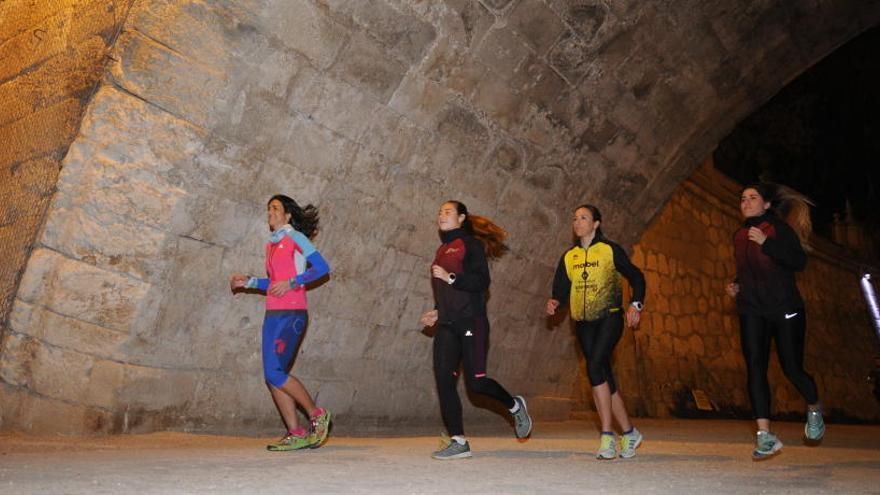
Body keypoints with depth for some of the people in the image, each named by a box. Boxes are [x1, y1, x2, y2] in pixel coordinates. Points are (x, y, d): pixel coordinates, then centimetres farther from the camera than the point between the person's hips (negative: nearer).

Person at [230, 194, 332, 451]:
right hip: (273, 314, 8)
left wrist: (291, 282, -16)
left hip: (291, 314, -8)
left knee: (275, 372, -16)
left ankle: (317, 415, 0)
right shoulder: (271, 244, 20)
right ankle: (296, 434, 7)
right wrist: (248, 282, 15)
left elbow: (322, 267, -9)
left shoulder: (295, 238, -1)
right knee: (273, 375, 2)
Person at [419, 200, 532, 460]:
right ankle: (459, 442, 2)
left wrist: (450, 277, -20)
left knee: (475, 382, -7)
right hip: (447, 325, 7)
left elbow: (482, 282, -13)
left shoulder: (471, 244, -2)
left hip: (471, 322, -7)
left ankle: (515, 405, 23)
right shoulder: (442, 250, 21)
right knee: (443, 379, -4)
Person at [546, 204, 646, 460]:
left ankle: (607, 435, -16)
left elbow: (636, 277, 5)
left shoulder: (610, 250, 0)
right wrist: (555, 302, -11)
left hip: (609, 317, -5)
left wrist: (636, 304, -8)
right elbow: (561, 288, 11)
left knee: (594, 366, -23)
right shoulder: (568, 257, 12)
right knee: (604, 376, 8)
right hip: (584, 323, 5)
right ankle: (629, 432, 23)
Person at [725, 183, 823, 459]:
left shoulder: (778, 228, -5)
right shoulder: (740, 236, 13)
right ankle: (765, 436, -9)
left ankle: (814, 410, 34)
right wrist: (737, 285, 9)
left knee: (792, 368, 0)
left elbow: (799, 262, -19)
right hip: (752, 312, 5)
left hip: (785, 309, -5)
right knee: (755, 367, -9)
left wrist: (765, 242, -25)